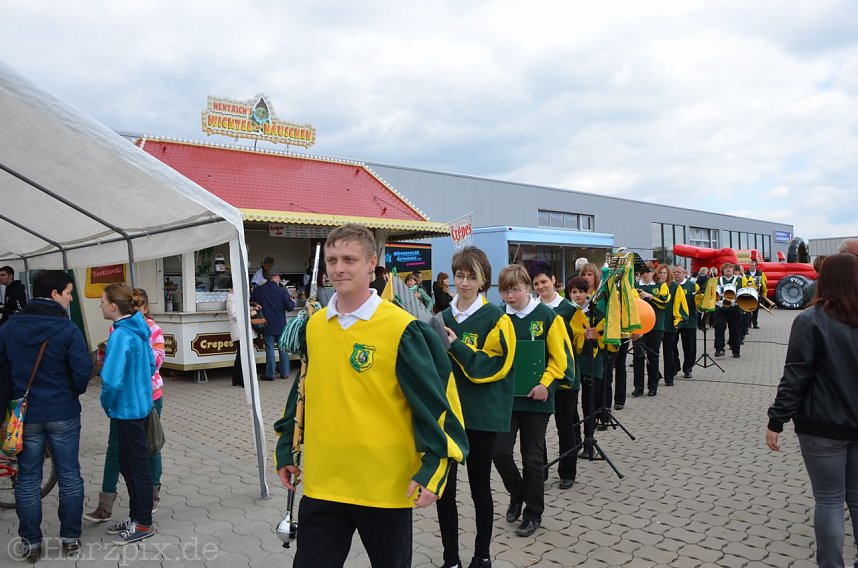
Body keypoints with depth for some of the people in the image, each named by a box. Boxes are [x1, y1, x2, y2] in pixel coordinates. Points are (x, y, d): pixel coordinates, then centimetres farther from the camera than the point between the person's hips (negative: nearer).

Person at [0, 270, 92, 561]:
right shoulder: (67, 329, -13)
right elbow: (82, 372, -16)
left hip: (25, 415, 3)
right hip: (63, 414, -3)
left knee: (28, 478, 12)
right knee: (69, 476, 10)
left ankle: (31, 543, 19)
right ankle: (70, 537, 19)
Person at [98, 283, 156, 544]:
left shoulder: (120, 336, -23)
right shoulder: (139, 330, 5)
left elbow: (112, 381, -27)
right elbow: (151, 365, 14)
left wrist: (107, 404, -9)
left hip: (127, 410, -9)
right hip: (140, 404, 9)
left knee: (137, 466, 4)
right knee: (129, 464, 20)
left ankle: (143, 524, 18)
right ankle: (136, 516, 32)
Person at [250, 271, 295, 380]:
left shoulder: (257, 291, -4)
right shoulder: (282, 291, -8)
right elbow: (290, 307, -7)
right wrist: (292, 302, 14)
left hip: (267, 325, 0)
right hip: (281, 325, 0)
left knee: (270, 349, 4)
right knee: (283, 349, 10)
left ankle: (270, 374, 5)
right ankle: (285, 373, 15)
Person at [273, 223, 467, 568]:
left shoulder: (401, 328, -14)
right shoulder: (314, 326, 4)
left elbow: (436, 400, -12)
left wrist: (433, 469, -15)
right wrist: (286, 450, 17)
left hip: (386, 485, -4)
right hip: (322, 483, 5)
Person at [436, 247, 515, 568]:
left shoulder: (495, 318, -6)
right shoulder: (443, 317, 7)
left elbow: (495, 365, -15)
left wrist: (456, 346, -18)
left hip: (482, 415, -4)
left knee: (479, 486, 10)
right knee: (443, 487, 6)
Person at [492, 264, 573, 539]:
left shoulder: (546, 316, -8)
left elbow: (561, 357, -5)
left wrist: (546, 383, -15)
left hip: (536, 398, -2)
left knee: (532, 457, 6)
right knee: (500, 452, -1)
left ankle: (533, 512, 25)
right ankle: (517, 493, 29)